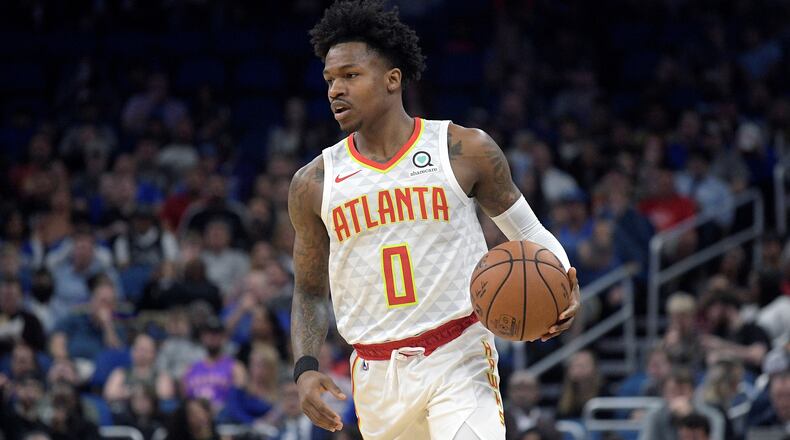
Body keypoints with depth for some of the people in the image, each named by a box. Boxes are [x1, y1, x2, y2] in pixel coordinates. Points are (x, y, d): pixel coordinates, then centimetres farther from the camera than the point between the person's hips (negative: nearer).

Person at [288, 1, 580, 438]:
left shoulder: (465, 151, -2)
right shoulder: (314, 184, 5)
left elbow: (529, 234, 8)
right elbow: (309, 292, 14)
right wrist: (305, 369, -2)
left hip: (459, 358, -3)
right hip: (377, 376, 3)